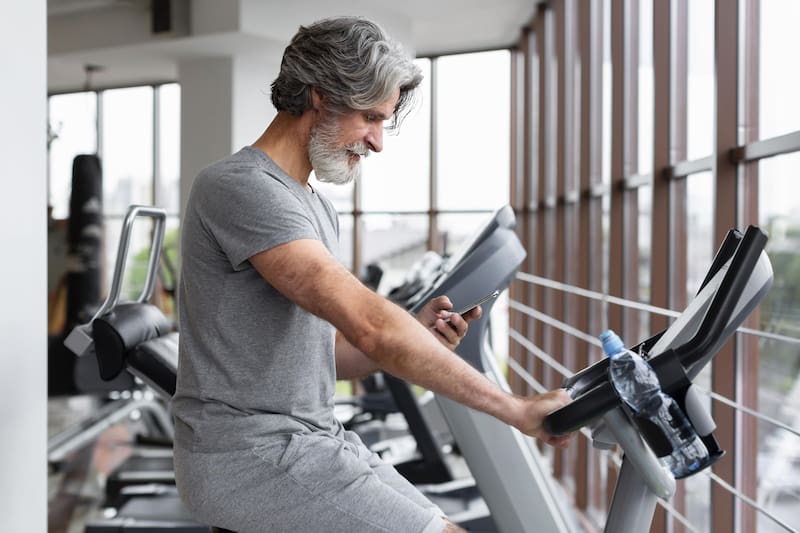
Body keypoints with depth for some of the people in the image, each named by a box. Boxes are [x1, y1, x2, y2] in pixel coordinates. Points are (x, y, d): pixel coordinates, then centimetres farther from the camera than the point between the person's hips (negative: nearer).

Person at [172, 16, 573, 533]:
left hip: (314, 437, 9)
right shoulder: (240, 188, -17)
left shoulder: (317, 209, 16)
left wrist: (420, 335, -3)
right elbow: (370, 324, -26)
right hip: (249, 454, -9)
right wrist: (515, 408, -23)